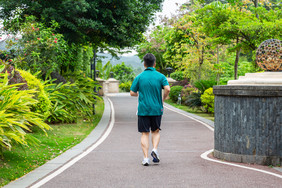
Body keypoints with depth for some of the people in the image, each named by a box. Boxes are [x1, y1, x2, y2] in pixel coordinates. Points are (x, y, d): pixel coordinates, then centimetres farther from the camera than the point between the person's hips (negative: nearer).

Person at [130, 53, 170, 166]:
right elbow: (167, 89, -15)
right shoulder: (160, 76, -1)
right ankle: (155, 149, -6)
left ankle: (146, 158, -5)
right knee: (156, 131, 17)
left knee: (145, 134, 4)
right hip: (157, 109, 1)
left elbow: (132, 93, -1)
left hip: (143, 109, 0)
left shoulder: (139, 77, -1)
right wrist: (163, 99, 3)